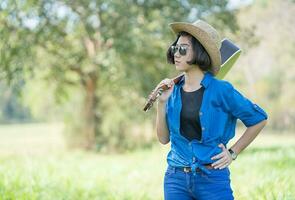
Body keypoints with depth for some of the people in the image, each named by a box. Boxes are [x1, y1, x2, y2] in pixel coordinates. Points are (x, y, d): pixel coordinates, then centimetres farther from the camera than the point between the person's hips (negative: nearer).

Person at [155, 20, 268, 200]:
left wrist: (233, 152, 2)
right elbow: (164, 138, 7)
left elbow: (259, 119, 3)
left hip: (212, 178, -4)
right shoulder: (174, 91, 5)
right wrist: (162, 103, -4)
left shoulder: (221, 90, -7)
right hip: (176, 178, 4)